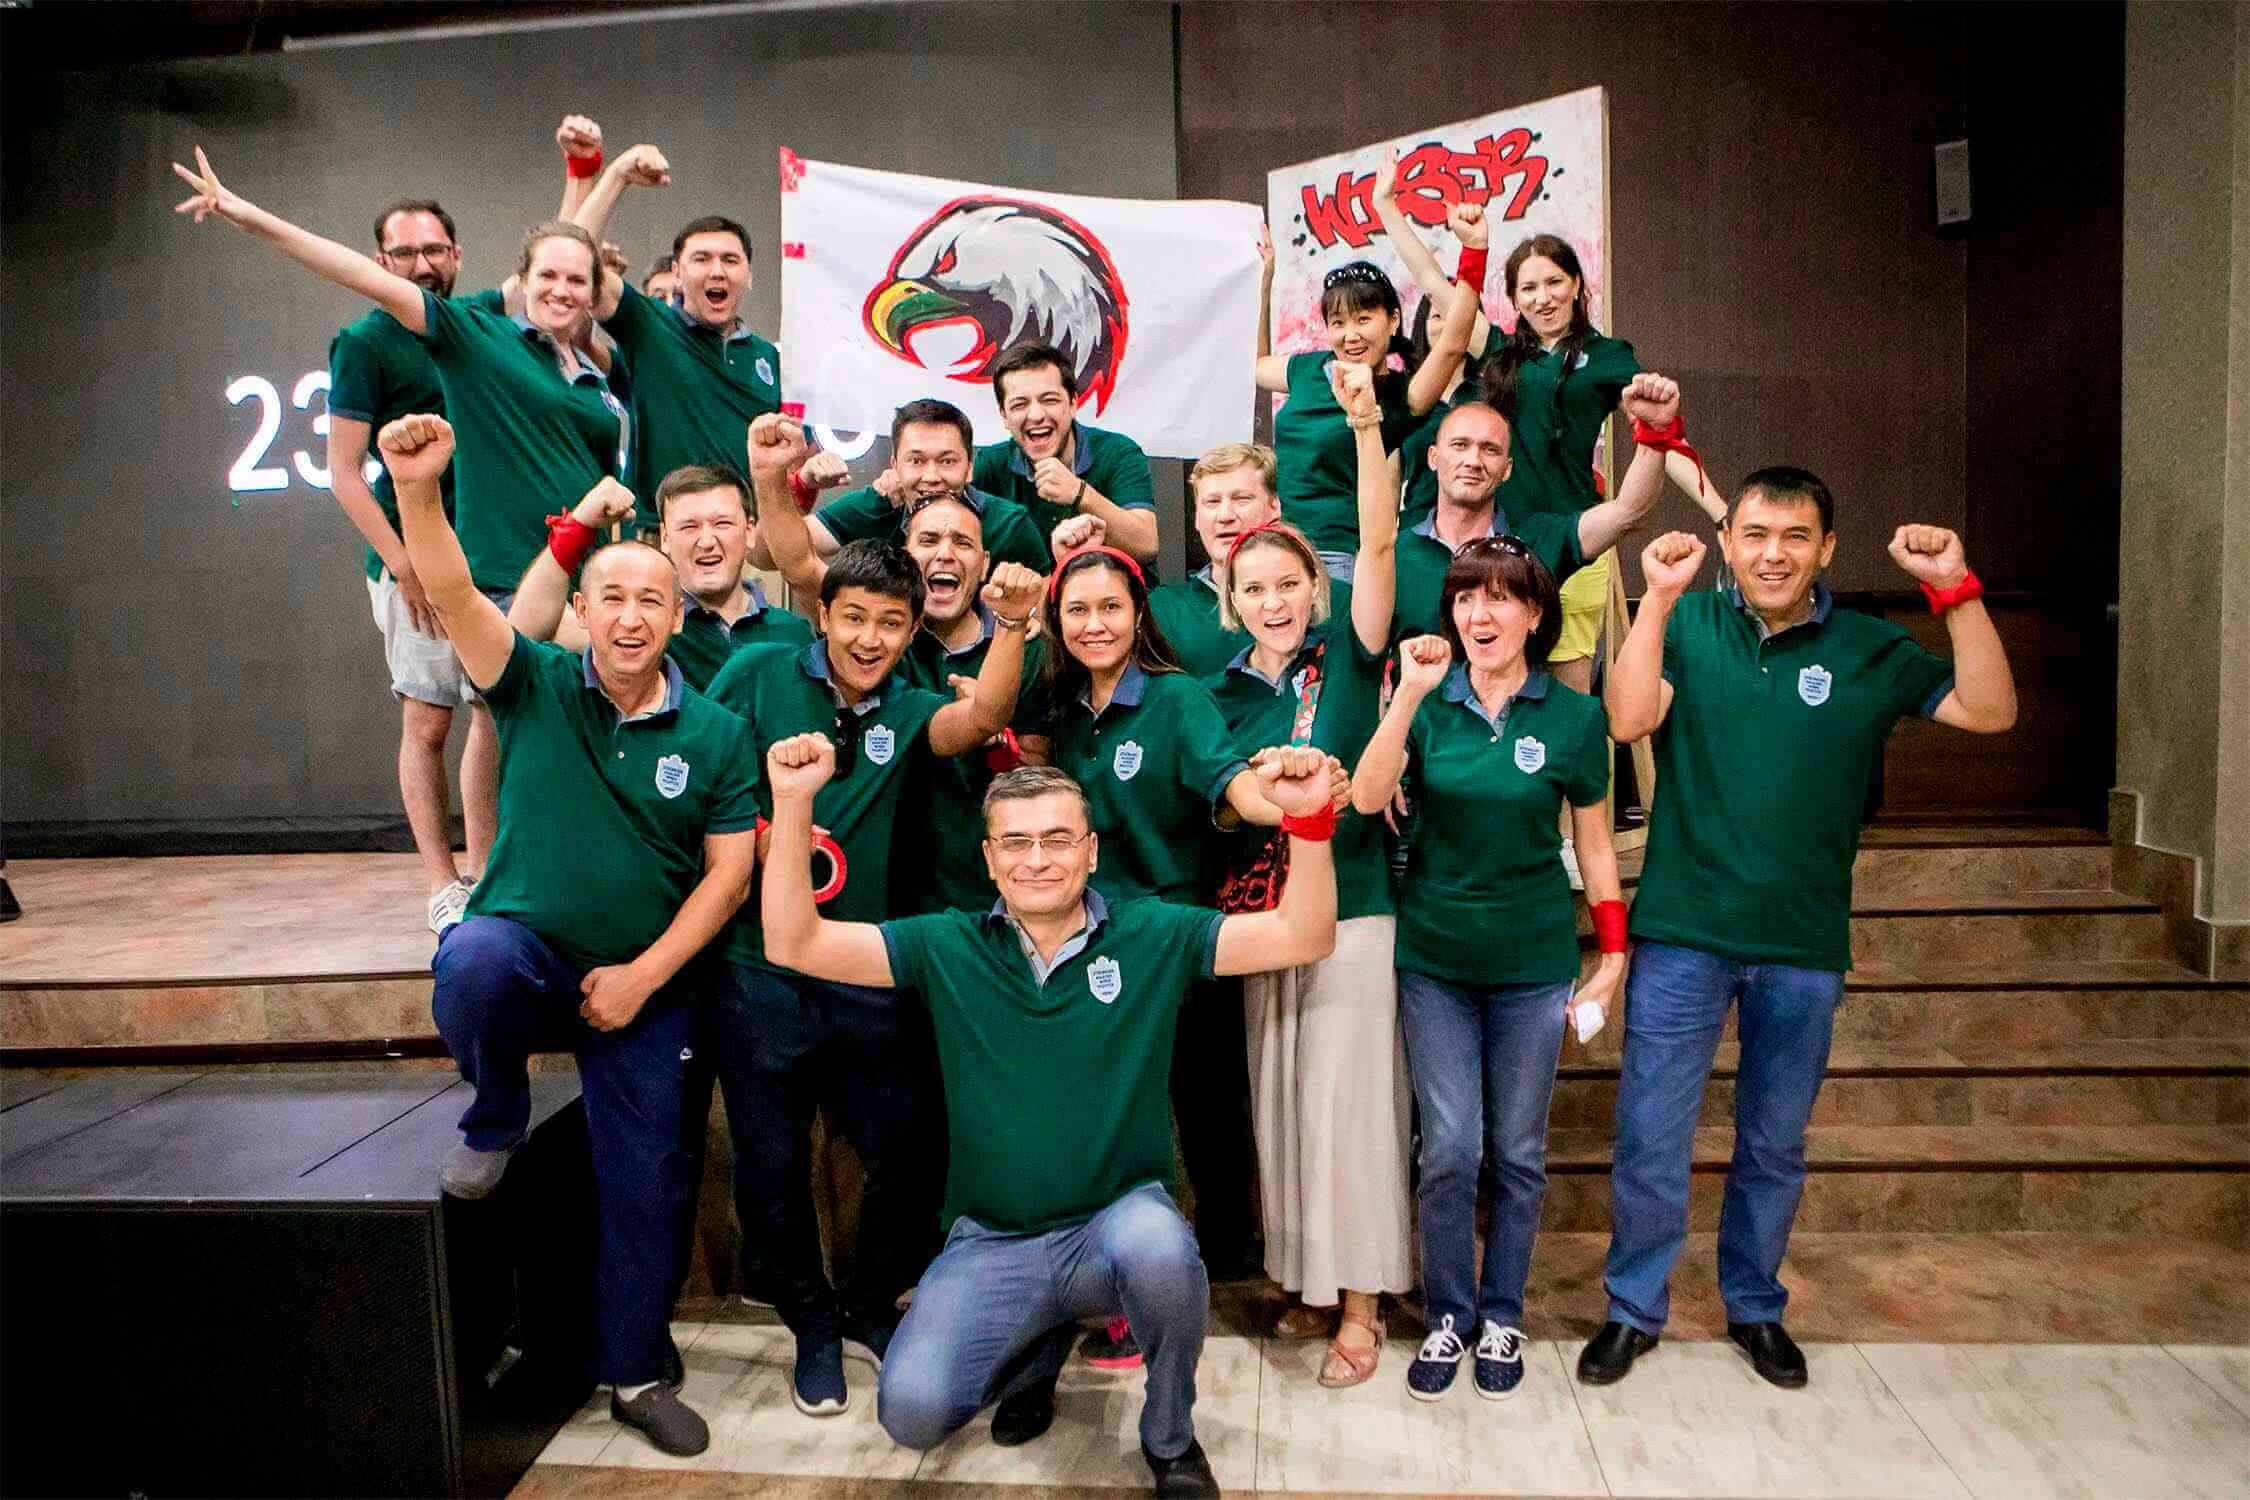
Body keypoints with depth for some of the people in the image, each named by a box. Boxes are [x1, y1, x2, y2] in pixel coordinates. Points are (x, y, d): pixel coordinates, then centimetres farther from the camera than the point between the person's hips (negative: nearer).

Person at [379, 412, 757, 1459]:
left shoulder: (715, 734, -4)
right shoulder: (535, 685, -5)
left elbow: (730, 870, -5)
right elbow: (451, 594, -21)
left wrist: (644, 975, -12)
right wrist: (417, 488, -39)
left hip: (645, 983, 1)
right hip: (526, 945, -1)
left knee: (643, 1181, 5)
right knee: (472, 959, -37)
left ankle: (634, 1373, 29)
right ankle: (496, 1121, -4)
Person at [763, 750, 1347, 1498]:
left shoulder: (1153, 935, -3)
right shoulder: (947, 946, 0)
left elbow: (1302, 937, -9)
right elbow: (795, 944, -6)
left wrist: (1308, 819, -27)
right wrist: (793, 803, -19)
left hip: (1119, 1221, -1)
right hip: (990, 1244, 2)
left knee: (1156, 1246, -36)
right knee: (912, 1412, -18)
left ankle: (1170, 1437, -2)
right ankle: (1037, 1347, 18)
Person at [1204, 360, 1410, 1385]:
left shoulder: (1348, 656, -3)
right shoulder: (1227, 692, 6)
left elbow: (1377, 542, -15)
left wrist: (1367, 424, -22)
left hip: (1351, 911, -4)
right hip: (1260, 912, 4)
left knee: (1351, 1101, 1)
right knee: (1280, 1101, 11)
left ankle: (1363, 1302, 17)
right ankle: (1310, 1279, 29)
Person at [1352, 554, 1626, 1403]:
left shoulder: (1574, 716, -4)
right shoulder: (1428, 700, -3)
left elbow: (1594, 842, 4)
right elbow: (1367, 799, -18)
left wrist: (1614, 953, 3)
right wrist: (1410, 694, -25)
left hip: (1533, 963, 0)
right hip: (1434, 958, 0)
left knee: (1519, 1152, 11)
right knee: (1450, 1151, 2)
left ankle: (1502, 1319, 29)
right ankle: (1449, 1317, 22)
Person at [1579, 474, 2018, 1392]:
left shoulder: (1870, 650, 3)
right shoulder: (1689, 623, -1)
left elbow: (1990, 711, -6)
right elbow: (1628, 719, -15)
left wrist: (1956, 590, -15)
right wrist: (1658, 596, -21)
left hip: (1805, 946, 2)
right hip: (1683, 933, -1)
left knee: (1775, 1145, 16)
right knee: (1650, 1137, 4)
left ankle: (1755, 1306, 37)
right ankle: (1634, 1308, 24)